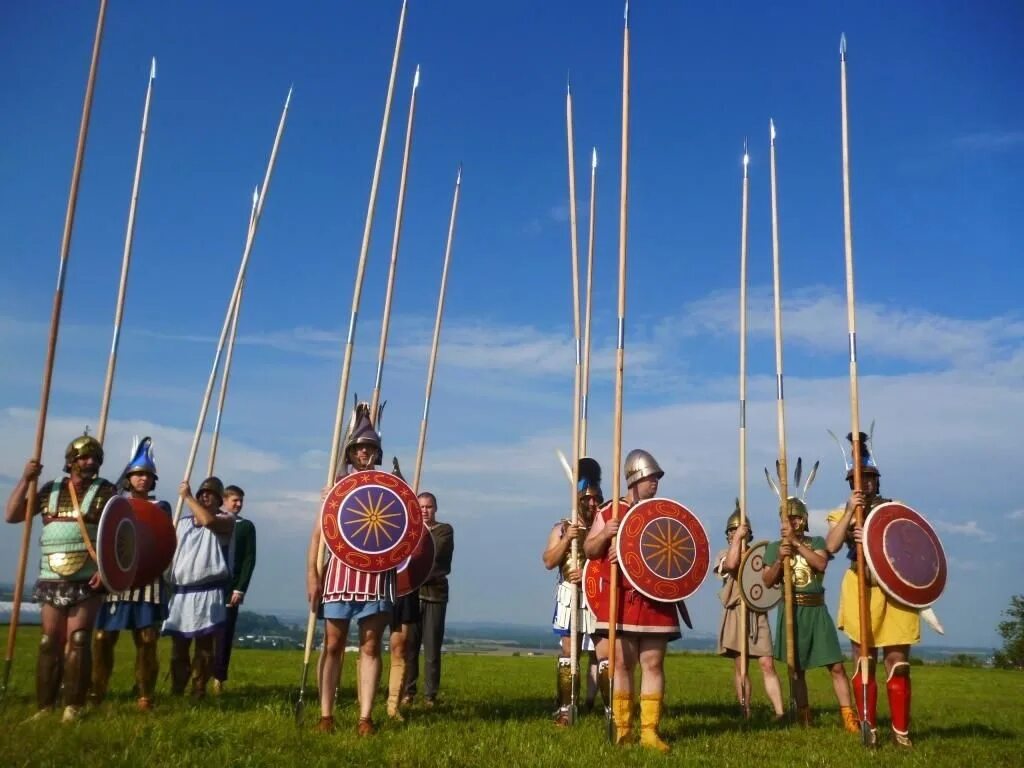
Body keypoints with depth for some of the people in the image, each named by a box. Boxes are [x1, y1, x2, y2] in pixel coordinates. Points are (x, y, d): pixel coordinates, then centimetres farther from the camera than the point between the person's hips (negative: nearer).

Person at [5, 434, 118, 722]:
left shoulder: (105, 491, 0)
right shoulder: (50, 490, 10)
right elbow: (11, 515, 8)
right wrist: (26, 479, -1)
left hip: (87, 581, -3)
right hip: (52, 581, 4)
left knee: (77, 641, -5)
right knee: (49, 642, 6)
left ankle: (73, 707, 0)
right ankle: (44, 707, 12)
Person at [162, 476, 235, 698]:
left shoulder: (226, 520, 1)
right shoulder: (183, 521, 19)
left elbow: (208, 520, -22)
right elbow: (172, 552, 20)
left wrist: (187, 496, -12)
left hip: (208, 592, -5)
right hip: (180, 591, 5)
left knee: (204, 645, -3)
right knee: (178, 645, 5)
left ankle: (199, 692, 3)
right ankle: (176, 692, 13)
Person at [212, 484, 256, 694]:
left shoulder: (246, 526, 8)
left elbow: (249, 559, 1)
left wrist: (240, 588, -8)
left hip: (231, 588, -1)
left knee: (225, 633, -4)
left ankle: (219, 678, -2)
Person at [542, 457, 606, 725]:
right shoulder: (562, 528, 6)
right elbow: (549, 562, -3)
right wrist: (567, 539, -16)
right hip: (571, 599, 1)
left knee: (605, 655, -3)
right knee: (568, 654, 5)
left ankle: (611, 709, 4)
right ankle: (565, 709, 10)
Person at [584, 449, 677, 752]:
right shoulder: (609, 513, 2)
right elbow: (589, 550, 3)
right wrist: (604, 534, -16)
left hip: (656, 600, 2)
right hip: (621, 600, -2)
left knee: (653, 664, 3)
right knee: (621, 663, 4)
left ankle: (650, 730, 8)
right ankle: (621, 727, 15)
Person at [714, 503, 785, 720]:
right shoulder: (724, 555, 7)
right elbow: (732, 564, -16)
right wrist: (737, 538, -11)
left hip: (758, 614, 2)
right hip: (736, 614, -1)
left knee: (767, 664, -6)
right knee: (740, 667, 2)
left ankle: (780, 713, -9)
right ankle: (746, 714, 7)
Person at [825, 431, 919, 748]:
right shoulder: (842, 514, 7)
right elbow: (831, 546, -10)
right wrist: (850, 511, -16)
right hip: (861, 590, 0)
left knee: (897, 662, 1)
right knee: (864, 661, 4)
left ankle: (901, 731, 10)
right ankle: (870, 728, 12)